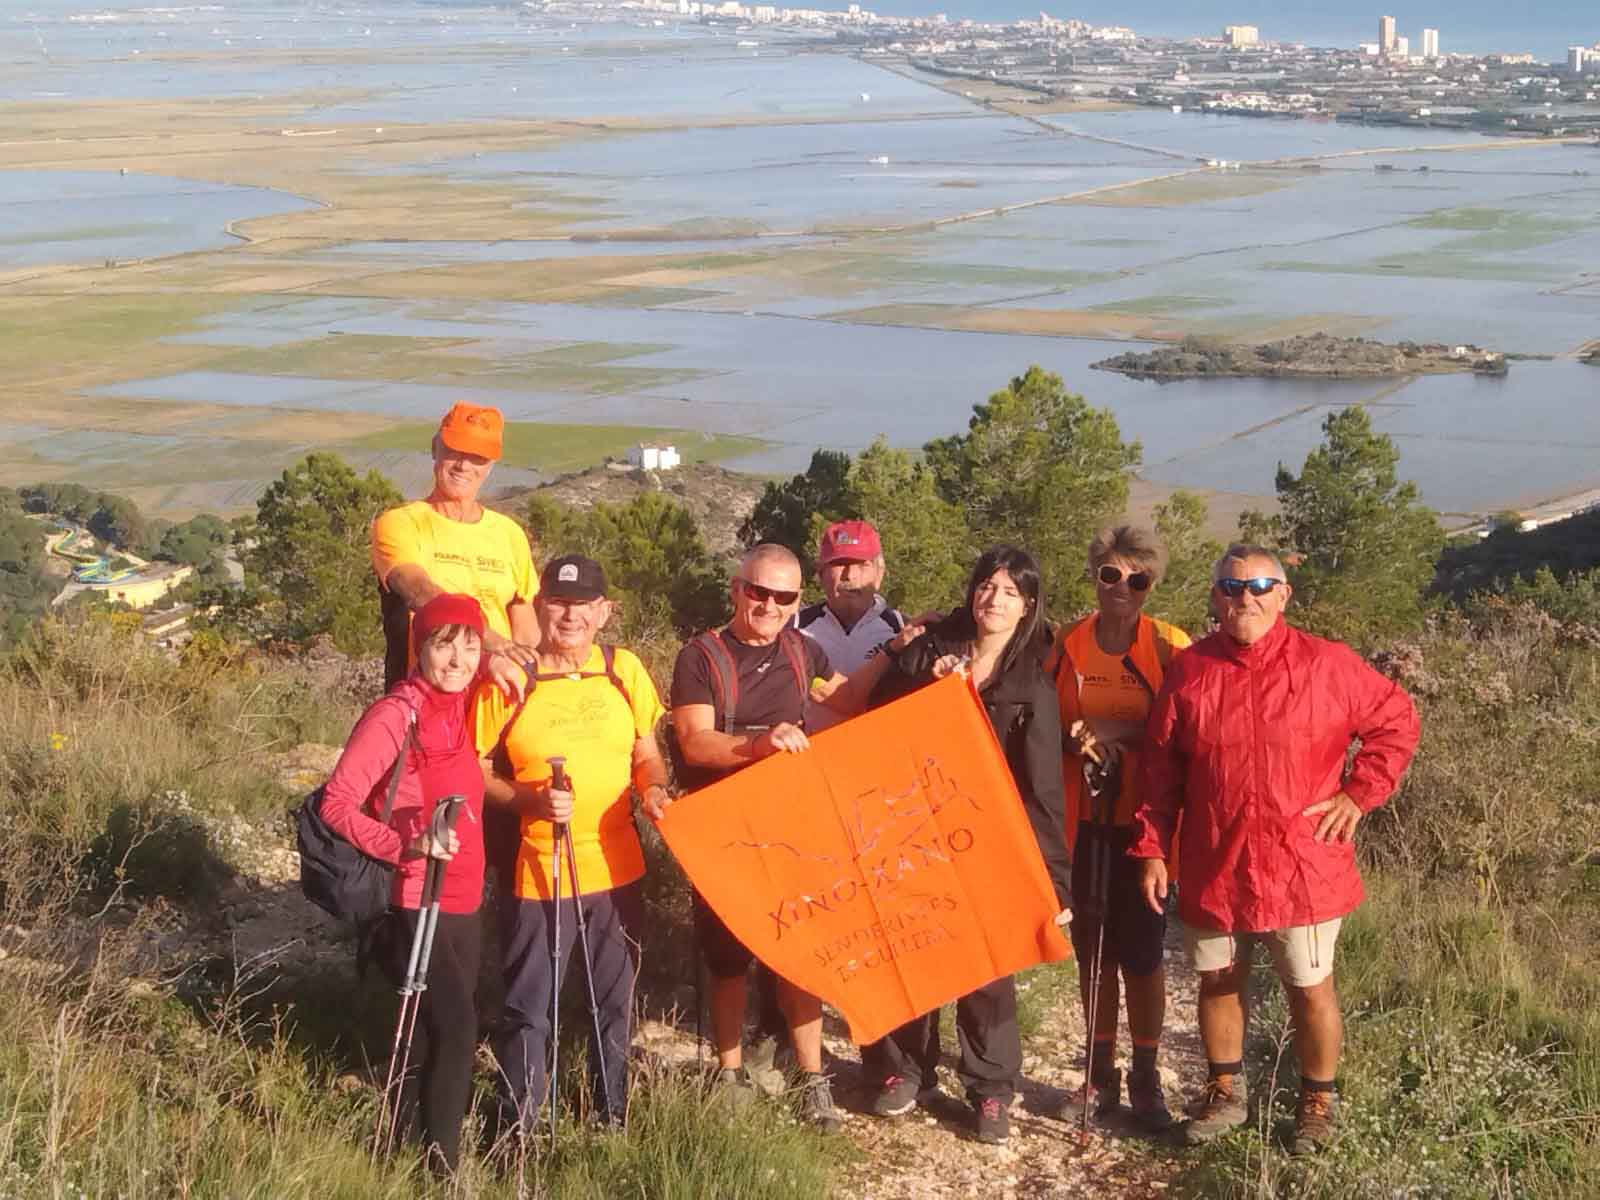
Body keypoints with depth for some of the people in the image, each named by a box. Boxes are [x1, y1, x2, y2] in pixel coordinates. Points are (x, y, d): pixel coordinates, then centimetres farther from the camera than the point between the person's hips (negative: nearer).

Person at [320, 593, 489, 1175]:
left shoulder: (461, 708, 8)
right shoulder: (396, 715, -15)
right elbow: (336, 803, -18)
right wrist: (404, 846, -28)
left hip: (464, 904, 8)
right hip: (415, 905, -8)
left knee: (440, 1030, 12)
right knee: (456, 1024, -14)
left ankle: (411, 1135, 26)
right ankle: (441, 1160, -3)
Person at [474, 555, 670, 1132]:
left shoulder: (624, 671, 2)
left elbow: (647, 755, 11)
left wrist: (654, 789, -10)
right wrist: (529, 799, -19)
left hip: (617, 868, 4)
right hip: (537, 873, -4)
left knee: (615, 1003, 16)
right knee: (528, 1011, 2)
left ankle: (613, 1120, 32)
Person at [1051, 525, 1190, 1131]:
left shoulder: (1169, 646, -4)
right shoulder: (1067, 644, 4)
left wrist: (1117, 730, -18)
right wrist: (1074, 741, -8)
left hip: (1141, 819, -3)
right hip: (1081, 819, 3)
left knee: (1141, 951, 1)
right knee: (1092, 948, 10)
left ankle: (1145, 1079, 15)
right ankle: (1099, 1074, 22)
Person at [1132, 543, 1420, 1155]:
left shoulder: (1327, 665, -6)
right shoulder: (1190, 670, 0)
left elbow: (1397, 720, 3)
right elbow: (1161, 770, 5)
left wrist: (1358, 793, -5)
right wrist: (1152, 850, 2)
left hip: (1302, 868, -2)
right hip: (1211, 868, 2)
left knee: (1310, 989, 6)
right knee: (1218, 982, 14)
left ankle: (1318, 1101, 26)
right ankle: (1225, 1091, 34)